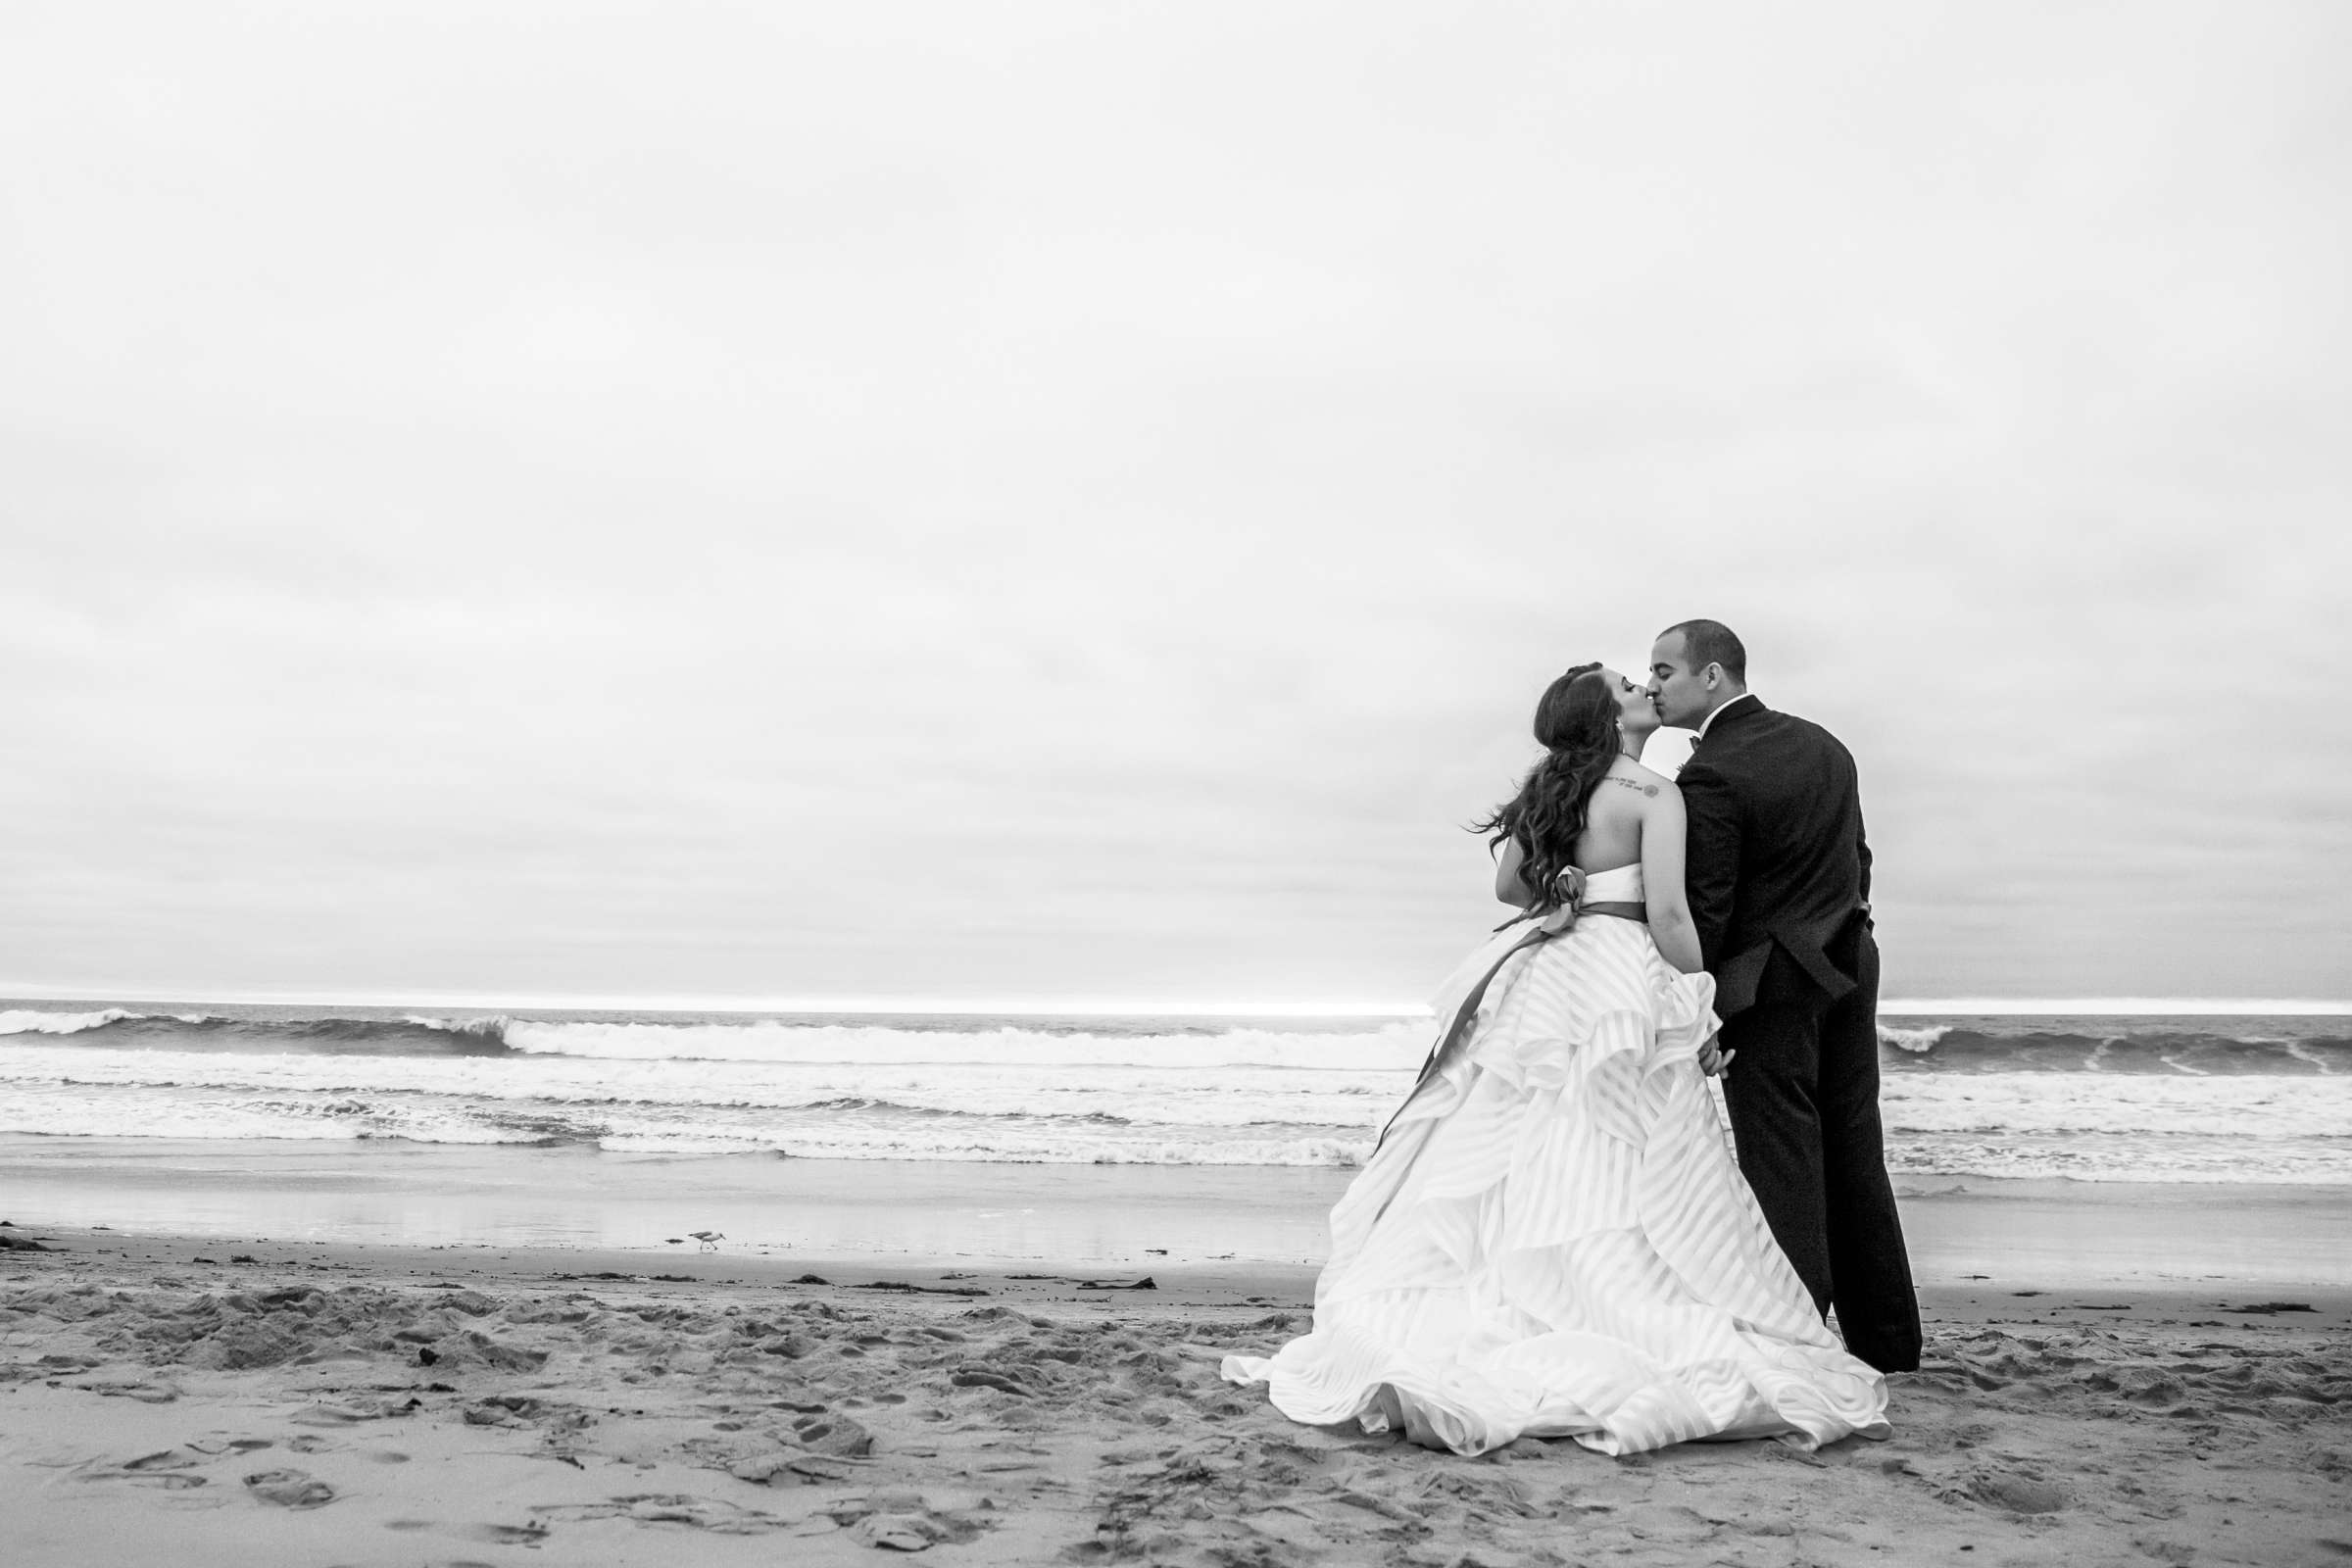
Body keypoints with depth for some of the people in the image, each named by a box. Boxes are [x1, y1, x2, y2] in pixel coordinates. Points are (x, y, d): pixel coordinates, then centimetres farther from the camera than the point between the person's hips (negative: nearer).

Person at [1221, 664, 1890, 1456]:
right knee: (1604, 1188, -6)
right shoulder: (1654, 793, -6)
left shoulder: (1546, 789, 12)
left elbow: (1509, 883, 21)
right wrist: (1701, 1005, 0)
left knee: (1511, 1180, 7)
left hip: (1537, 984, 6)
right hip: (1623, 992, -6)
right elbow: (1669, 917, -11)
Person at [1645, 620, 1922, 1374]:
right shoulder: (1823, 744, 9)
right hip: (1848, 968, 8)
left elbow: (1704, 909, -17)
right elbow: (1857, 858, 16)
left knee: (1784, 1162, -1)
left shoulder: (1710, 776, -17)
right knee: (1853, 1152, 14)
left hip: (1770, 981, -8)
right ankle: (1886, 1339, 22)